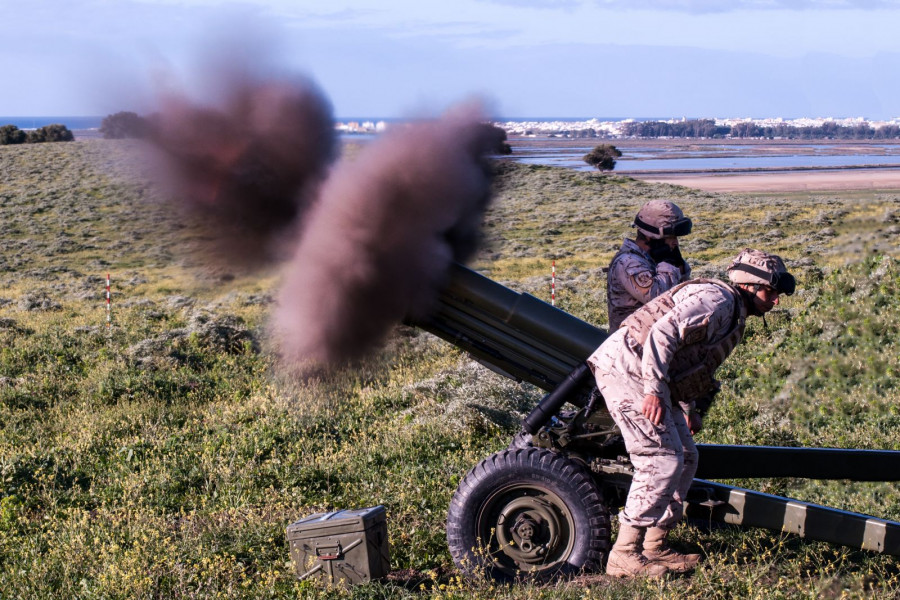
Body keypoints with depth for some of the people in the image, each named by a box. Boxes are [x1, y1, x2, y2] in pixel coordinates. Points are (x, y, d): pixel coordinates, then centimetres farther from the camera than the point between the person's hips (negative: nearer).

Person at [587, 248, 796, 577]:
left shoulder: (732, 314, 20)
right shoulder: (718, 300, -14)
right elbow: (664, 332, -25)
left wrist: (690, 409, 16)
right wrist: (654, 390, -28)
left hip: (644, 376, 11)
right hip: (626, 367, -11)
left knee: (686, 458, 12)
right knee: (662, 461, -13)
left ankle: (654, 546, 19)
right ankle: (624, 555, -9)